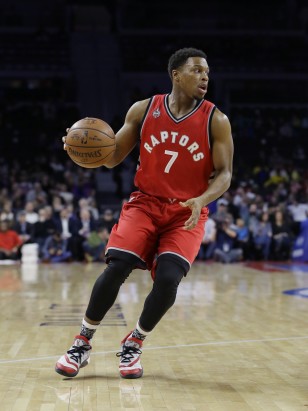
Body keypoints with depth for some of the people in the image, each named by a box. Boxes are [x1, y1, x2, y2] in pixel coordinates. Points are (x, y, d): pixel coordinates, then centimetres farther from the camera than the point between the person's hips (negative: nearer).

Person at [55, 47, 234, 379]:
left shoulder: (216, 121, -4)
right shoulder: (143, 110, 0)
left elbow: (224, 174, -5)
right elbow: (113, 158, 6)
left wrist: (202, 200, -25)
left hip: (187, 214, -1)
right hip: (145, 203, 1)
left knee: (168, 279, -21)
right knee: (117, 267, -19)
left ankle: (133, 345, 7)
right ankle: (82, 344, 2)